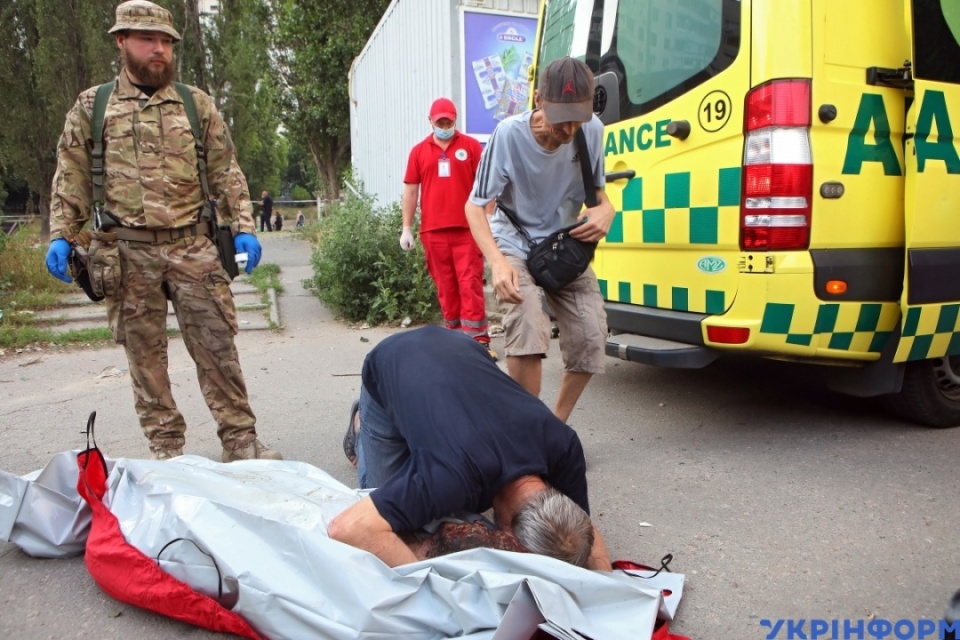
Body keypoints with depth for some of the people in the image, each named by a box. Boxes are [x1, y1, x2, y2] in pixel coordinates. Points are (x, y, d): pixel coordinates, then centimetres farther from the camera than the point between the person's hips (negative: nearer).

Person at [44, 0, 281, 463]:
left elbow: (226, 173, 8)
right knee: (145, 354, 6)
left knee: (216, 346, -1)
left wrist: (244, 229, -1)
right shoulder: (91, 106, 10)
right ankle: (165, 447, 18)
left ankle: (240, 440, 7)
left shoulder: (197, 104, 10)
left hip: (193, 246, 0)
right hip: (129, 252, 1)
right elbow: (71, 180, 9)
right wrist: (61, 237, 0)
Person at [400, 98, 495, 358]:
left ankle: (478, 340, -4)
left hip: (467, 228, -2)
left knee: (471, 284, -5)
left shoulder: (471, 146, 3)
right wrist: (406, 228, 6)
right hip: (433, 230, 2)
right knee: (445, 286, 8)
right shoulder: (419, 151, 9)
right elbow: (410, 190, 10)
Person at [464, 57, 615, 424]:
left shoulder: (593, 131, -12)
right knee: (528, 331, -28)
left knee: (591, 340, -6)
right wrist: (497, 263, -34)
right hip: (516, 247, -4)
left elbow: (598, 192, 5)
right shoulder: (510, 133, -23)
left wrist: (605, 212, -21)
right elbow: (475, 206, -18)